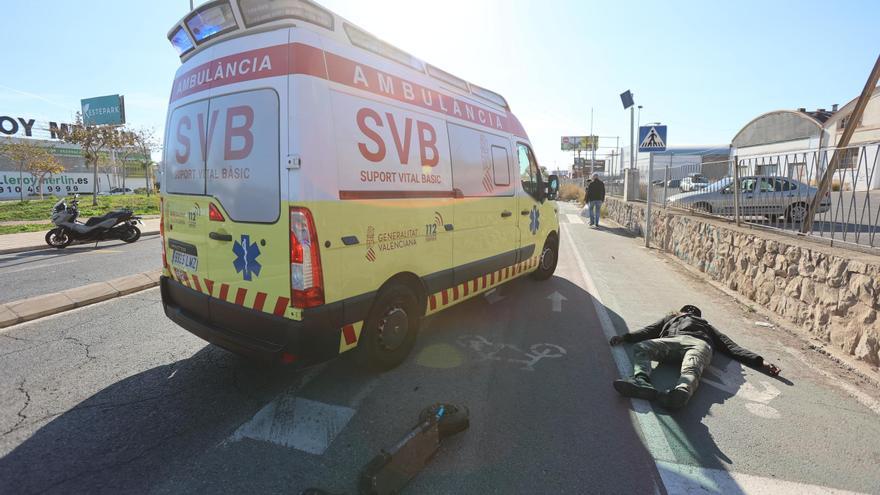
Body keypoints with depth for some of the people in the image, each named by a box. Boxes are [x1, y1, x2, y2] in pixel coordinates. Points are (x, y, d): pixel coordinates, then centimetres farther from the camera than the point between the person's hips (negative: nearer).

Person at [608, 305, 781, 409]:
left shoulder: (706, 326, 41)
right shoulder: (670, 318, 43)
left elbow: (730, 346, 28)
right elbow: (649, 331, 26)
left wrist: (759, 361, 12)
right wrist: (625, 337, 8)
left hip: (699, 343, -1)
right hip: (673, 340, 2)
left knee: (690, 369, -36)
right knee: (641, 347, -28)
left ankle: (681, 392, -68)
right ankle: (641, 380, -53)